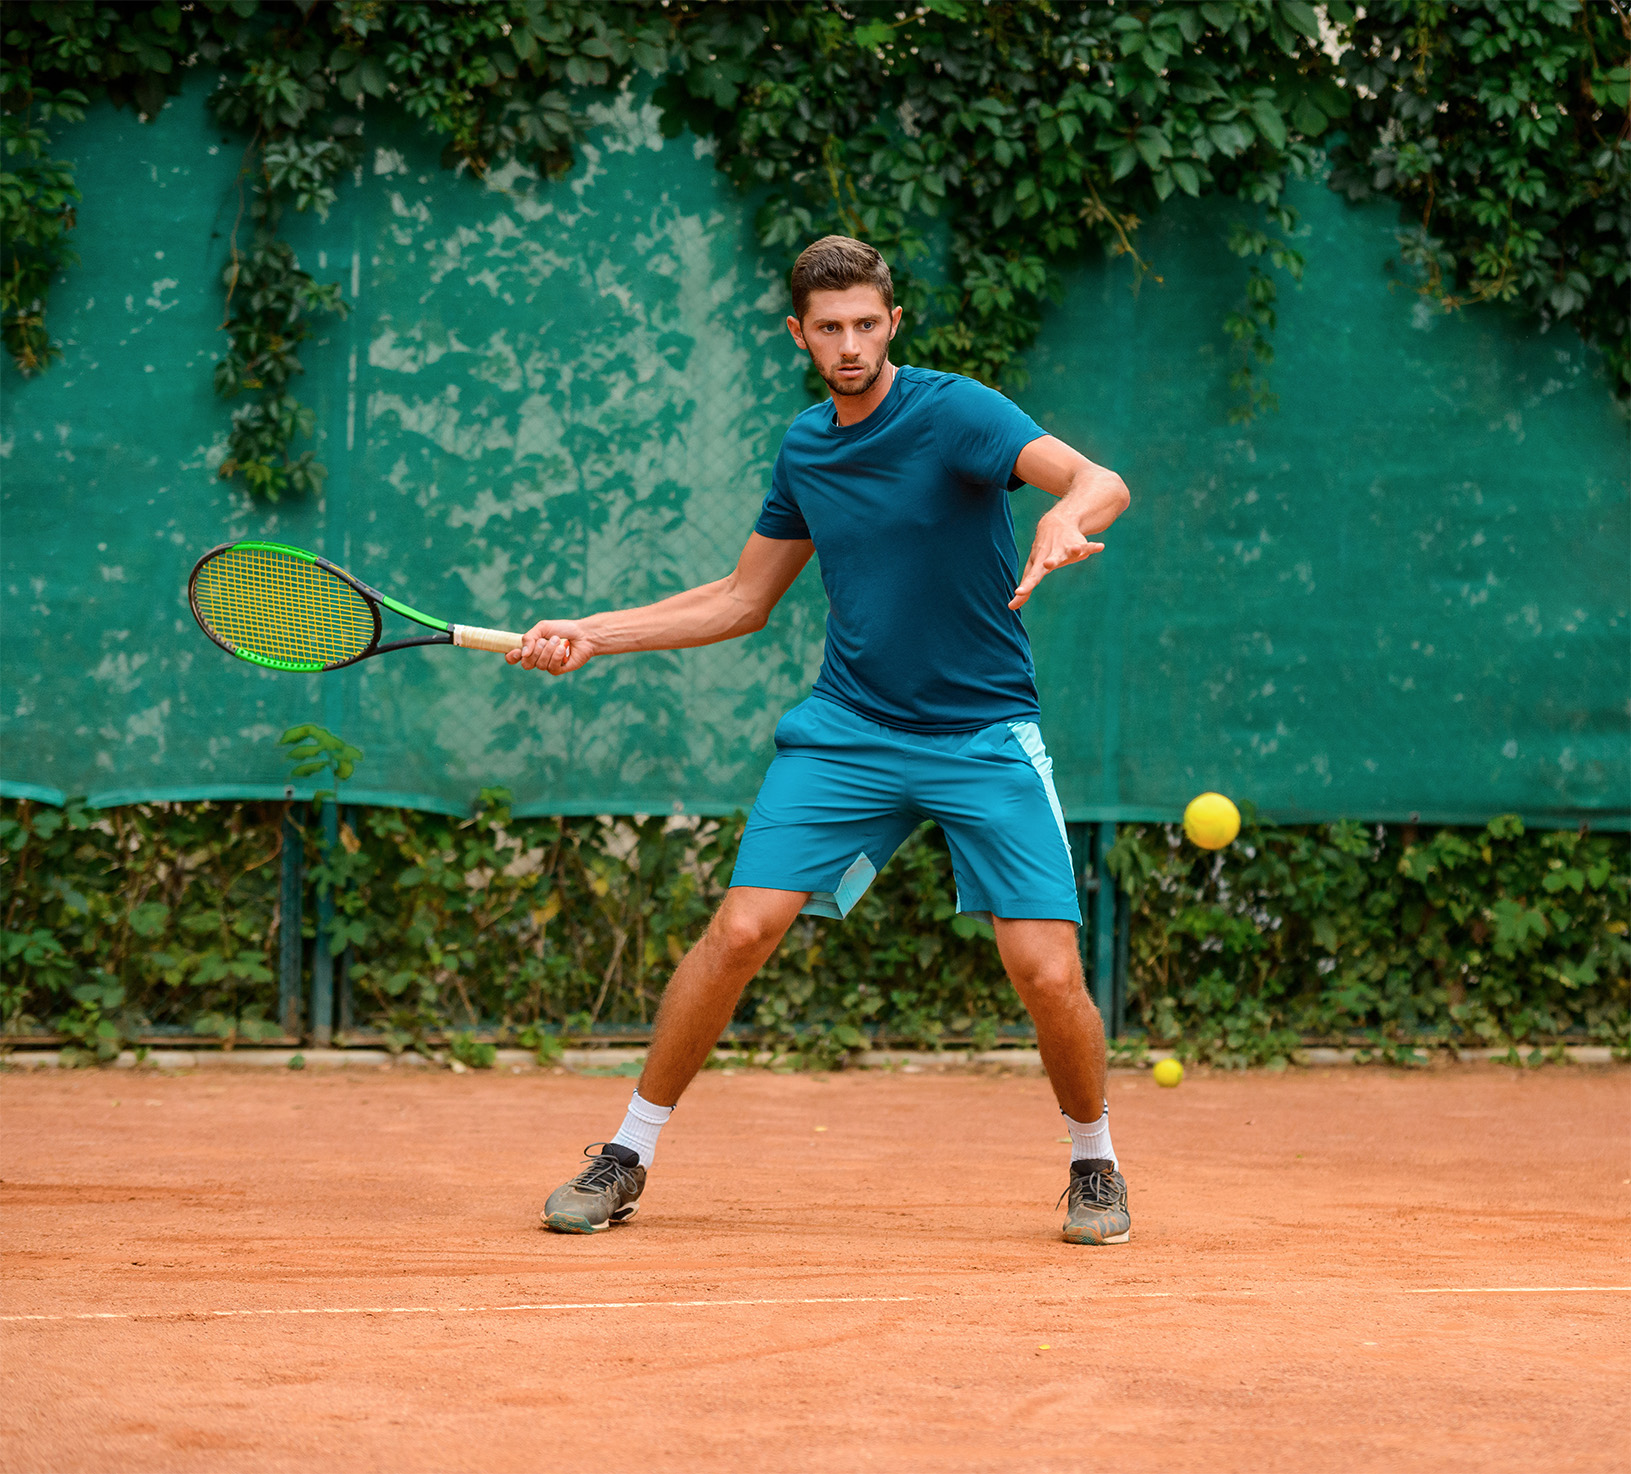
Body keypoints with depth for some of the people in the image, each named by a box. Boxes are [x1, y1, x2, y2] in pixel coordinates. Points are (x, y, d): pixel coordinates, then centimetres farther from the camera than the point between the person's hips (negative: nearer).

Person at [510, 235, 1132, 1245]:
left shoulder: (954, 412, -11)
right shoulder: (805, 450, 8)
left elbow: (1100, 482, -26)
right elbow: (741, 601, 20)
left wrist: (1064, 521, -49)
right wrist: (589, 635, 14)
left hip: (984, 736, -4)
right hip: (846, 733, 4)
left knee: (1047, 973, -13)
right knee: (741, 929, -11)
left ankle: (1094, 1163, 14)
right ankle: (626, 1159, 4)